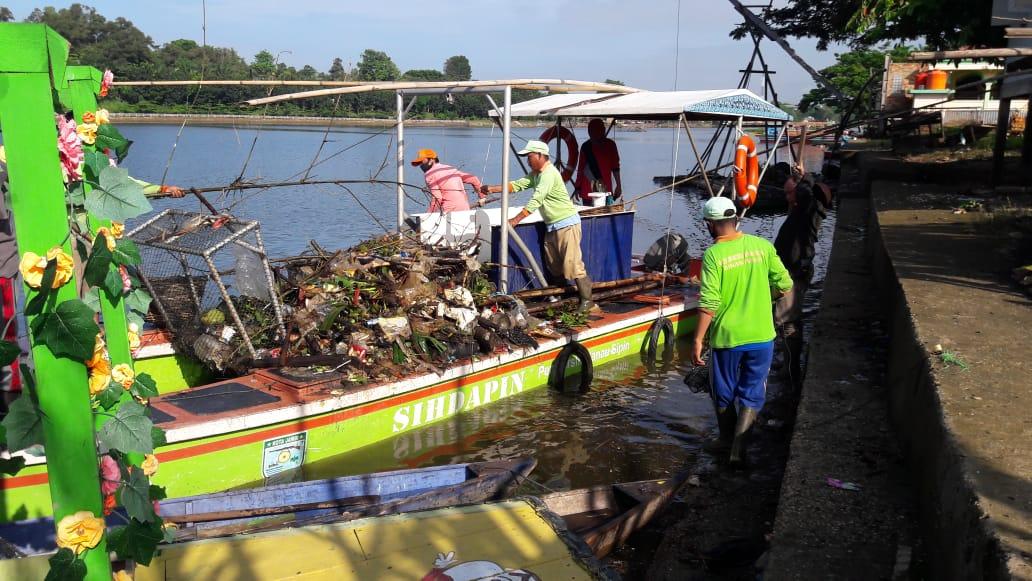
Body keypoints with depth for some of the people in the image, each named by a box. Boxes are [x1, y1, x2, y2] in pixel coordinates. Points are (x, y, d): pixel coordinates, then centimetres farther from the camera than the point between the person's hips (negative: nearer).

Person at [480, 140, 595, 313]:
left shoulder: (549, 174, -19)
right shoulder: (535, 174, 12)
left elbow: (536, 200, -25)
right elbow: (517, 185, 9)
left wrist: (516, 220, -27)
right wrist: (492, 189, -2)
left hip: (566, 224, -10)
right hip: (552, 226, 10)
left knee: (573, 264, -12)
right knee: (553, 265, 13)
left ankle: (586, 300, -6)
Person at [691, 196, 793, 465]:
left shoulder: (713, 254, -13)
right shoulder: (762, 246, -2)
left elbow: (709, 303, -17)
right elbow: (785, 284, 4)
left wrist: (698, 339, -11)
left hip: (726, 336, -2)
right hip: (761, 336, 3)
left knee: (723, 395, 18)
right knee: (752, 394, 12)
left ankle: (728, 441, 34)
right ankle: (738, 449, 2)